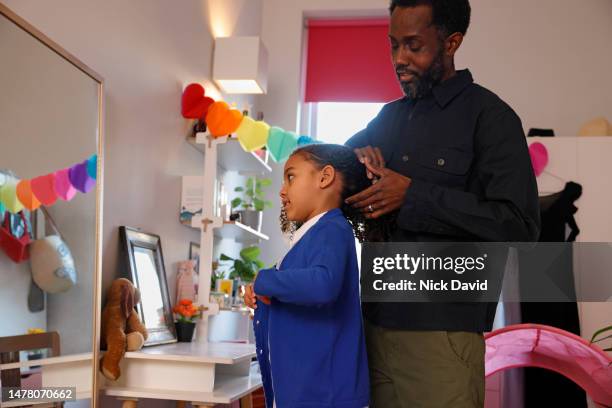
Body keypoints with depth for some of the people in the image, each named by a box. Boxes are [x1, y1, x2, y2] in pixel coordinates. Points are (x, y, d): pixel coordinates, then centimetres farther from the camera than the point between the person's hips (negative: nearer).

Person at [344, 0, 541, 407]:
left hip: (441, 332, -6)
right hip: (377, 320, 6)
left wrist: (413, 195, -17)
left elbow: (520, 226, -15)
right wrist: (357, 156, 3)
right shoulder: (391, 117, 13)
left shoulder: (488, 115, -6)